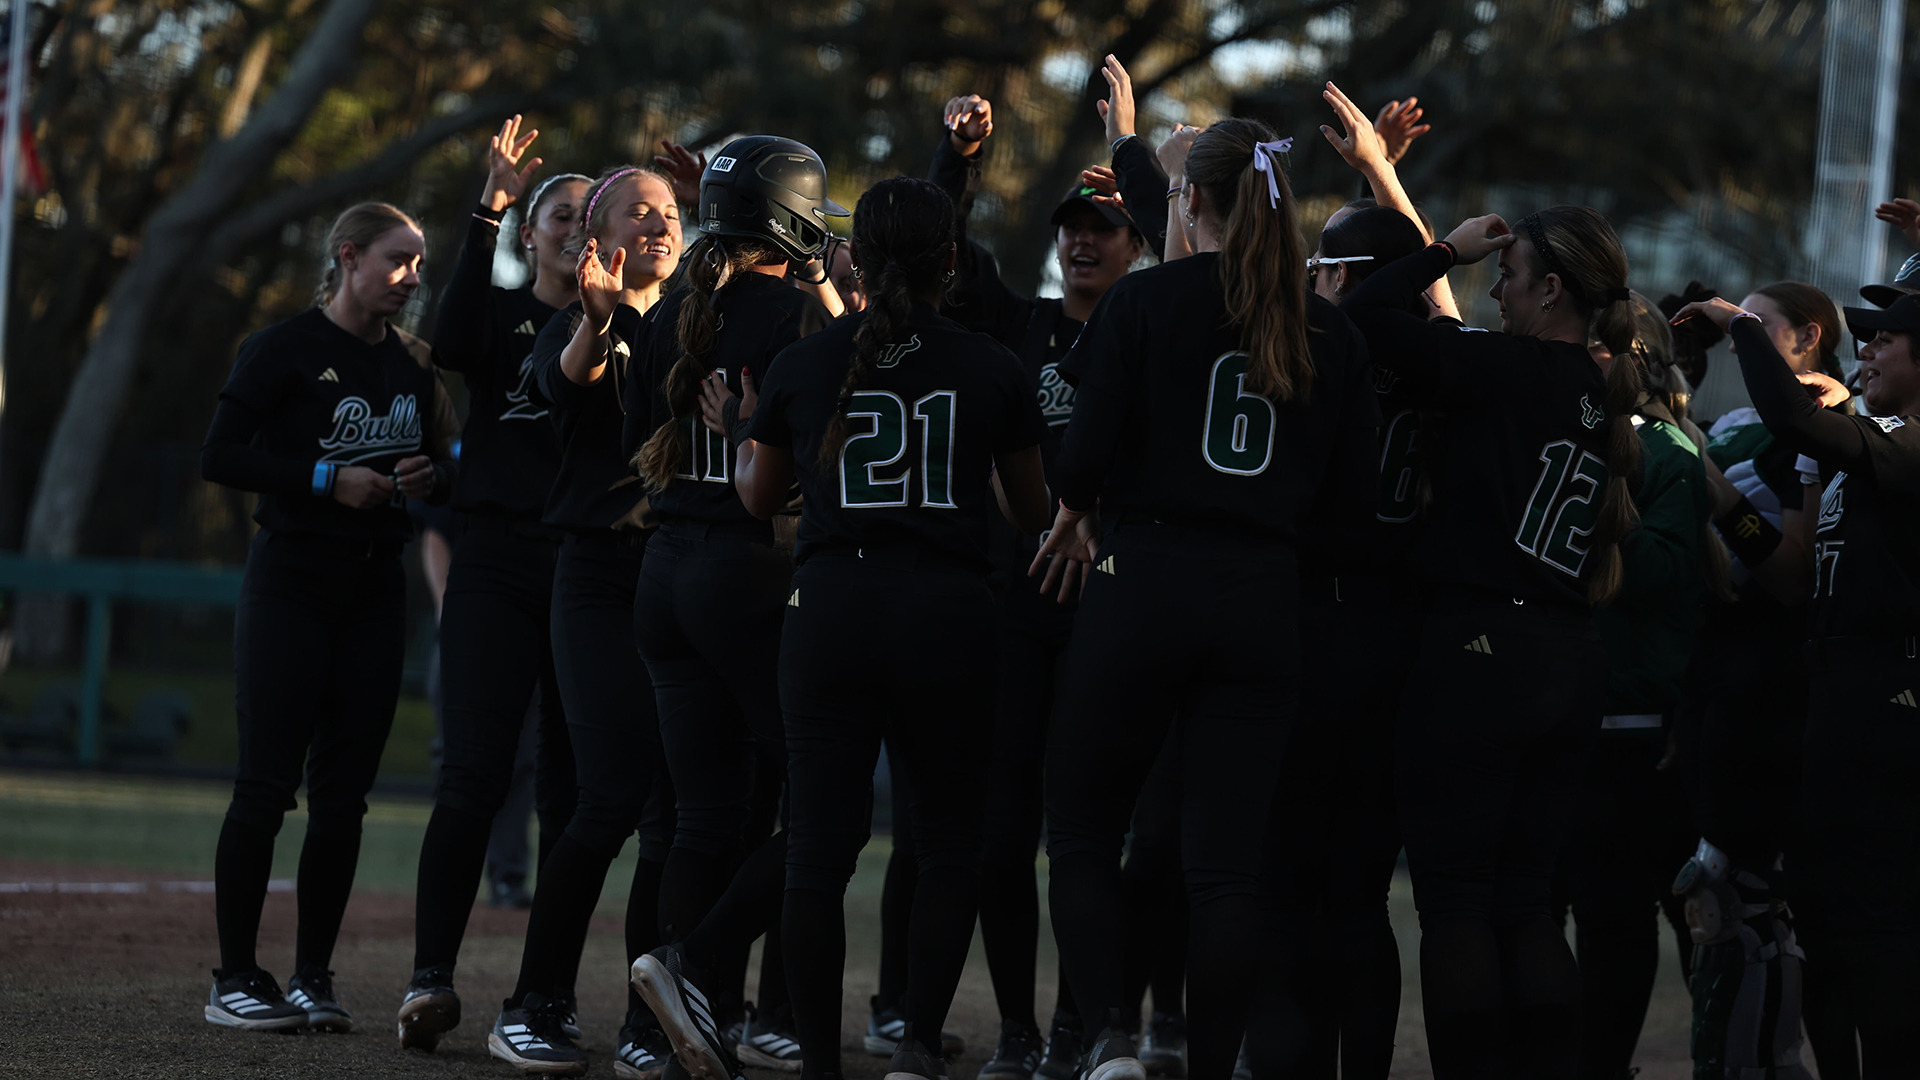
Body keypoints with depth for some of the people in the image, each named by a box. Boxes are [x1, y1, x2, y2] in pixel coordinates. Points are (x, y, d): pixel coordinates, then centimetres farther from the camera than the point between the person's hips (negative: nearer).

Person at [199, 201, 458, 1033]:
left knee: (343, 791, 4)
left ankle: (312, 976, 9)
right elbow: (219, 457, -9)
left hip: (375, 590, 5)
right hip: (292, 582, -5)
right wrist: (327, 478, -17)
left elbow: (445, 465, 20)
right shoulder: (285, 350, -4)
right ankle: (235, 978, -1)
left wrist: (430, 476, -4)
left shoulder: (411, 362, 12)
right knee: (267, 782, -7)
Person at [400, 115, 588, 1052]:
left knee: (570, 788, 2)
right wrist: (491, 210, -21)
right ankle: (431, 979, -11)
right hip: (498, 562, -2)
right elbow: (454, 342, -14)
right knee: (475, 776, -11)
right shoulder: (501, 315, 9)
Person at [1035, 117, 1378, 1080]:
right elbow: (1352, 486, 6)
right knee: (1227, 861, 5)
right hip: (1263, 598, 3)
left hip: (1141, 581, -3)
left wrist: (1073, 514, 11)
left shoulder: (1142, 301, -4)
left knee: (1082, 831, 8)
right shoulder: (1328, 333, 6)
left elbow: (1091, 445, -9)